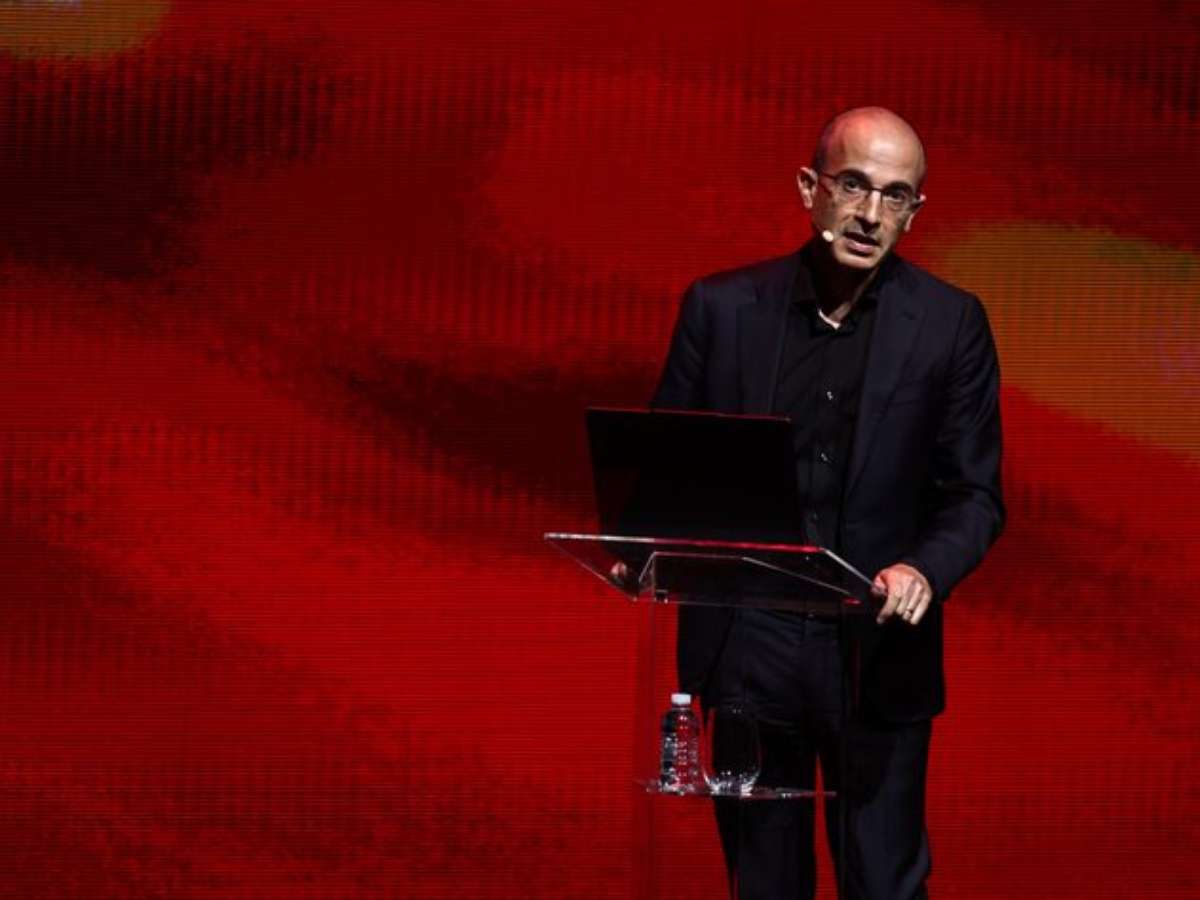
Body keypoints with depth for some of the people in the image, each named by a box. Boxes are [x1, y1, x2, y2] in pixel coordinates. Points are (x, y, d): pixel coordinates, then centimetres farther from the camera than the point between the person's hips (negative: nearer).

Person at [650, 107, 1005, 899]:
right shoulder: (720, 307, 1)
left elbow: (974, 494, 0)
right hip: (749, 647, 1)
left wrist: (926, 571, -20)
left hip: (880, 655, -1)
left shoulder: (951, 323, -2)